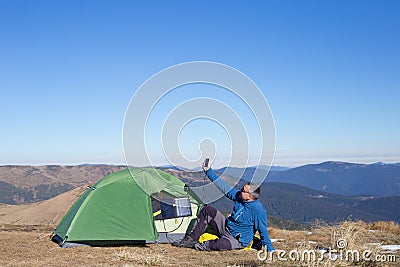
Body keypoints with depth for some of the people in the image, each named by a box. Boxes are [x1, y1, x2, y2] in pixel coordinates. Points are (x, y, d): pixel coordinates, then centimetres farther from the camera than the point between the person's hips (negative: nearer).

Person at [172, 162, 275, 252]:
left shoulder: (258, 210, -25)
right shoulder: (239, 196, -3)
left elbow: (263, 231, -19)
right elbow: (224, 187, 4)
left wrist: (270, 250, -15)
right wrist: (208, 171, 4)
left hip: (237, 240, -8)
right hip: (226, 227, 8)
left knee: (218, 245, -39)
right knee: (207, 210, -3)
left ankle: (203, 246, -4)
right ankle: (191, 239, 0)